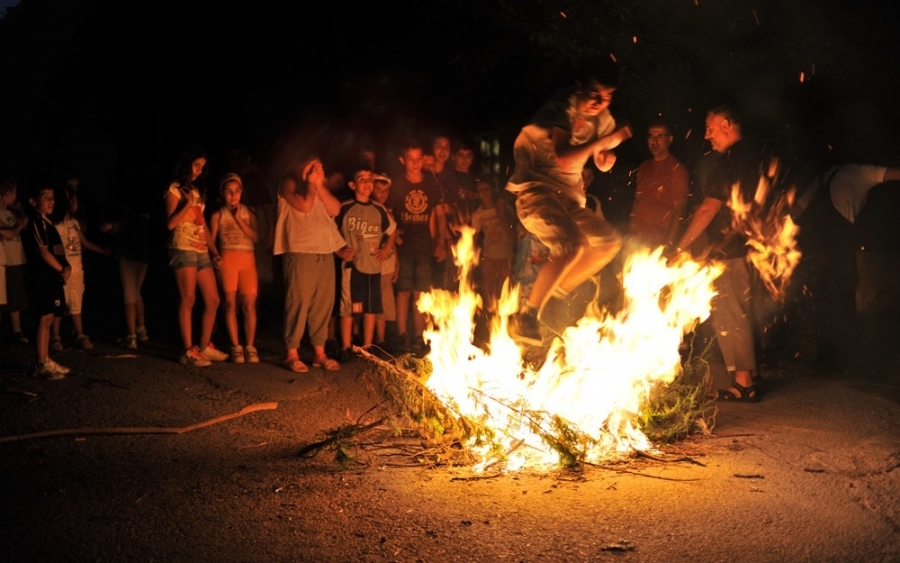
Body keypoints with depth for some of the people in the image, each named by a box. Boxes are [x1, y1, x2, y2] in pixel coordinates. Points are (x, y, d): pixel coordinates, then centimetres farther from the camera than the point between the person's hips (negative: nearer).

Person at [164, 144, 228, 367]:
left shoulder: (198, 190, 20)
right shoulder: (175, 189, -1)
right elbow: (170, 223, -8)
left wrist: (214, 250, 16)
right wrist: (188, 205, -17)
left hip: (202, 251, 7)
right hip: (184, 250, -7)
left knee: (213, 300, 4)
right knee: (187, 300, -9)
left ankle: (205, 347, 13)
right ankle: (189, 351, -6)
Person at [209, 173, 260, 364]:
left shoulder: (248, 212, 12)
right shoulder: (218, 215, 8)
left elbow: (255, 237, 0)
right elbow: (212, 242, 8)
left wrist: (239, 219, -4)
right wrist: (216, 258, -6)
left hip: (248, 260, 1)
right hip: (227, 260, -1)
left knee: (249, 305, -6)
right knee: (231, 303, -4)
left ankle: (250, 347, -2)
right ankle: (236, 348, 0)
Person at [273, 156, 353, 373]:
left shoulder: (320, 189, 21)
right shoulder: (290, 184, 3)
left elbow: (335, 209, 4)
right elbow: (305, 206, -13)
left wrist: (319, 184, 0)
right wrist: (310, 182, -4)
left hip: (326, 253, 6)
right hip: (300, 252, -6)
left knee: (323, 303, 6)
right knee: (299, 302, -7)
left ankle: (320, 353, 13)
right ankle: (292, 354, -1)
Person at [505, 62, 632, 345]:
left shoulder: (602, 119, 9)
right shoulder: (564, 107, -14)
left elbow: (603, 165, 17)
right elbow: (563, 159, -27)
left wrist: (609, 152, -5)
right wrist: (604, 140, -23)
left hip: (567, 195, 9)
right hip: (535, 189, -9)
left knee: (609, 241, 11)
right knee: (572, 244, -29)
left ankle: (555, 292, 15)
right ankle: (526, 318, -24)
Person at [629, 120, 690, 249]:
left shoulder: (677, 168, -5)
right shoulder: (644, 167, 15)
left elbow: (678, 209, -9)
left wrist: (668, 242, -16)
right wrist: (631, 231, 7)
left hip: (658, 238, -6)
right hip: (637, 235, 6)